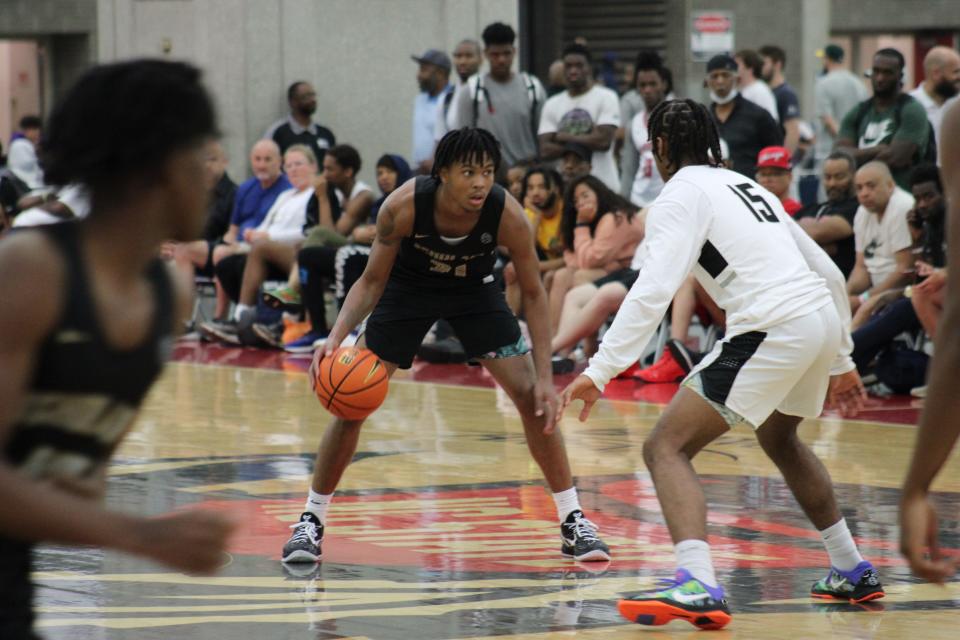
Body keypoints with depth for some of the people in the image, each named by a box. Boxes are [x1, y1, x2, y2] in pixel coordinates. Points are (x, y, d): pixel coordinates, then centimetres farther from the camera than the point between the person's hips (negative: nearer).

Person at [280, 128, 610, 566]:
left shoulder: (508, 215, -31)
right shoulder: (403, 206, -33)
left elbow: (533, 294, -18)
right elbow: (372, 282, -19)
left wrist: (545, 377, -22)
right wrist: (337, 336, -36)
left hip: (475, 290, 0)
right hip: (409, 287, 0)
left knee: (532, 398, -10)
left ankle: (573, 521, 3)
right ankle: (312, 520, 9)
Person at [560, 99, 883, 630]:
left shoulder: (680, 195, 1)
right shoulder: (747, 186, 25)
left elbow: (653, 292, -15)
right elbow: (828, 273, 25)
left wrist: (599, 371, -17)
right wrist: (841, 362, 33)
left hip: (773, 328, -8)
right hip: (823, 318, 8)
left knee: (665, 448, -7)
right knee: (779, 437, 36)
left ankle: (698, 588, -28)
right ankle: (853, 572, 41)